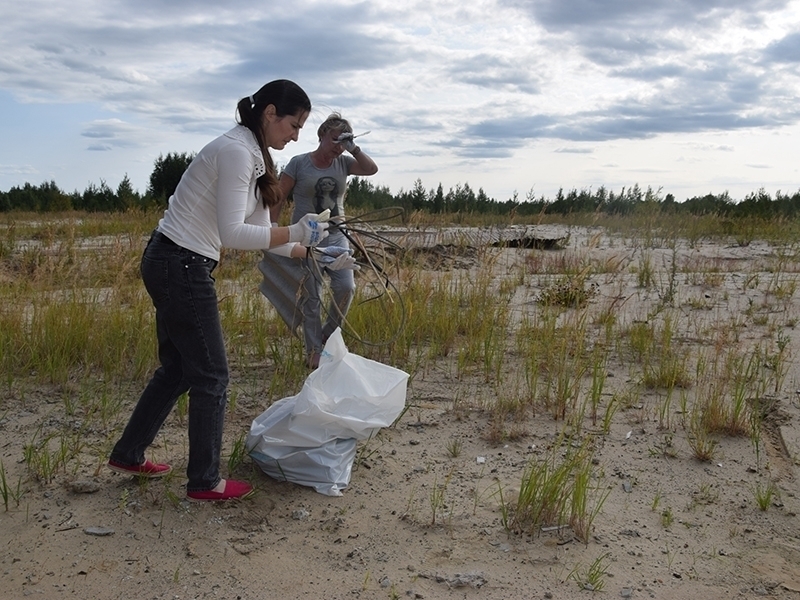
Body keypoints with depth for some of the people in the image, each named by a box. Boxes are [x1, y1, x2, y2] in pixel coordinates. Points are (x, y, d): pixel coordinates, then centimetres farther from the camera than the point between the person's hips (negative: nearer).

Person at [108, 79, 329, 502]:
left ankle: (127, 455, 34)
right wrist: (295, 233, -26)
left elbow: (258, 229, 13)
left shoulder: (253, 157, 13)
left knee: (178, 368, 20)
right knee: (210, 376, 1)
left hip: (174, 266, 10)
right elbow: (232, 233, -25)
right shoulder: (236, 151, -18)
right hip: (180, 267, -10)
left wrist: (310, 252, 8)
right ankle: (204, 481, 16)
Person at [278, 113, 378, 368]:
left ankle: (327, 335, 11)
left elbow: (371, 169, -7)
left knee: (346, 287, -13)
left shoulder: (343, 162, 7)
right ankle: (313, 352, 13)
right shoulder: (299, 163, -4)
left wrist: (353, 148, -13)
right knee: (311, 299, 1)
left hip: (337, 239, 4)